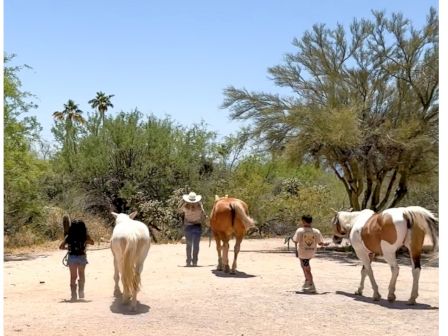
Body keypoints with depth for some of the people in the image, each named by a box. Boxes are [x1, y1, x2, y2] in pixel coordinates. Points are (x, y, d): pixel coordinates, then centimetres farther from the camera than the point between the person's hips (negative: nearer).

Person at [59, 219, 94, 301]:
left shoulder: (69, 237, -2)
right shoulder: (85, 236, -5)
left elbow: (61, 247, 1)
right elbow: (92, 242, 11)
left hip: (72, 258, 0)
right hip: (82, 257, 0)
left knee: (73, 276, 11)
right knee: (81, 274, 22)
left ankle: (74, 295, 6)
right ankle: (81, 292, 20)